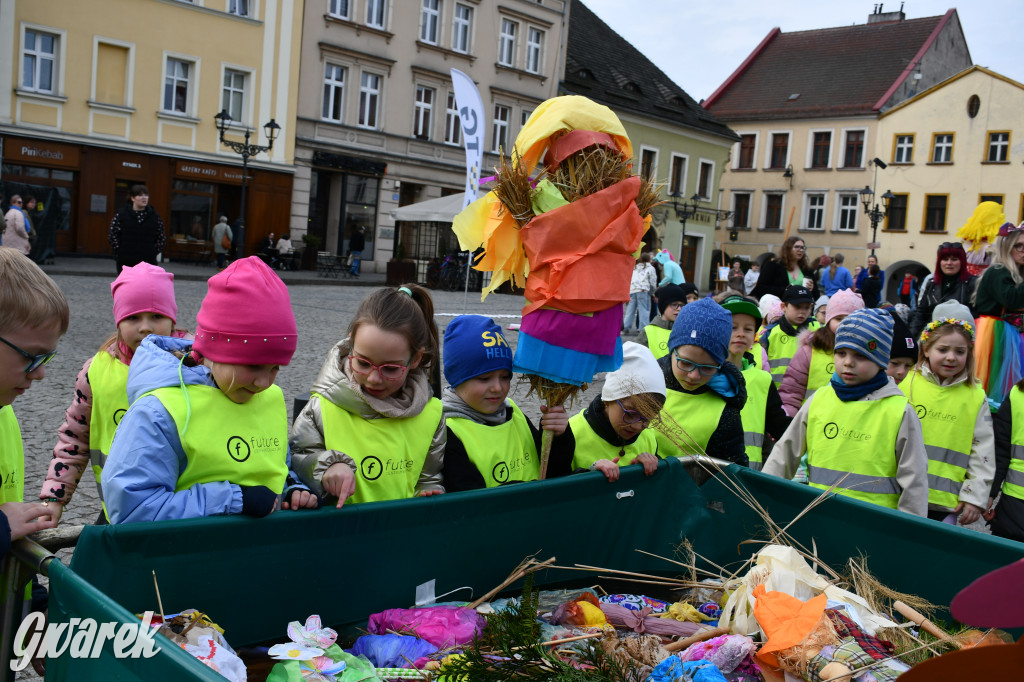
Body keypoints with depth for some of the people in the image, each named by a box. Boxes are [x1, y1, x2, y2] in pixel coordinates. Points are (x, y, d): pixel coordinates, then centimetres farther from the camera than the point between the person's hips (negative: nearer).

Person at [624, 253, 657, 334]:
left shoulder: (634, 268, 25)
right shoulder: (650, 268, 10)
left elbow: (629, 280, 20)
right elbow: (653, 282, 7)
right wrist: (653, 292, 20)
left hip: (632, 290, 5)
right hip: (643, 291, -5)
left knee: (630, 310, 8)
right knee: (644, 310, -3)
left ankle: (626, 327, 5)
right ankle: (642, 329, -9)